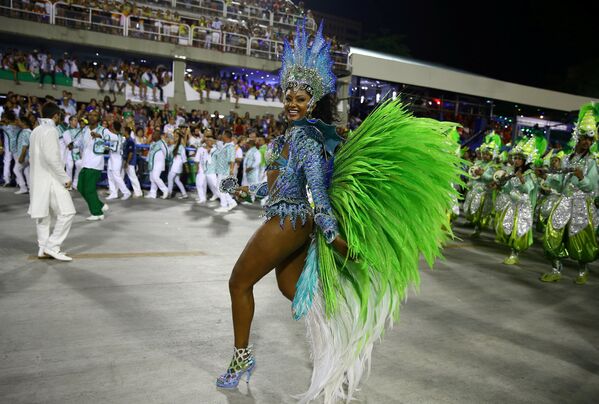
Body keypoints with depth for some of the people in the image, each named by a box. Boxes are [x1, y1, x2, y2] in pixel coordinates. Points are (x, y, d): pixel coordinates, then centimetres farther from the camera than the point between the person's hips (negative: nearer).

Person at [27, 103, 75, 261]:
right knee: (67, 212, -8)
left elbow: (31, 156, 17)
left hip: (38, 179, 10)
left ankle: (43, 248, 16)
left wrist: (37, 172, 22)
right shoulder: (50, 131, -14)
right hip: (51, 179, -10)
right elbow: (52, 158, -22)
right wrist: (65, 178, -16)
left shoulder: (36, 131, 13)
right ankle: (52, 246, -7)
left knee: (43, 214, 12)